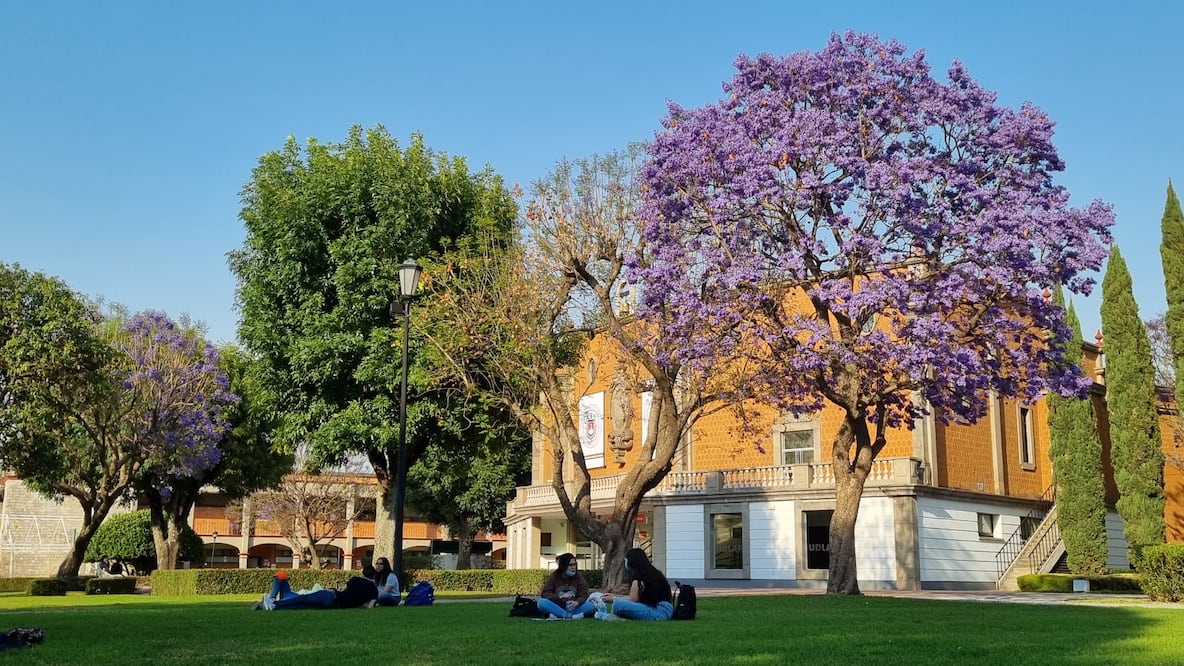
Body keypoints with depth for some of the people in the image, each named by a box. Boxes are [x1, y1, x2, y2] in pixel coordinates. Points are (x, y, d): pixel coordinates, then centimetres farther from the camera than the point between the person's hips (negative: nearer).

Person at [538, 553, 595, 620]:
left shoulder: (578, 577, 2)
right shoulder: (554, 576, 0)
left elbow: (584, 595, -6)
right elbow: (545, 593, -7)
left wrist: (577, 602, -28)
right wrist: (559, 597, -24)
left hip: (572, 608, 1)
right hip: (557, 607, -1)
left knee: (590, 606, -26)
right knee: (542, 602, -29)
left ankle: (558, 615, -30)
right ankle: (571, 615, -34)